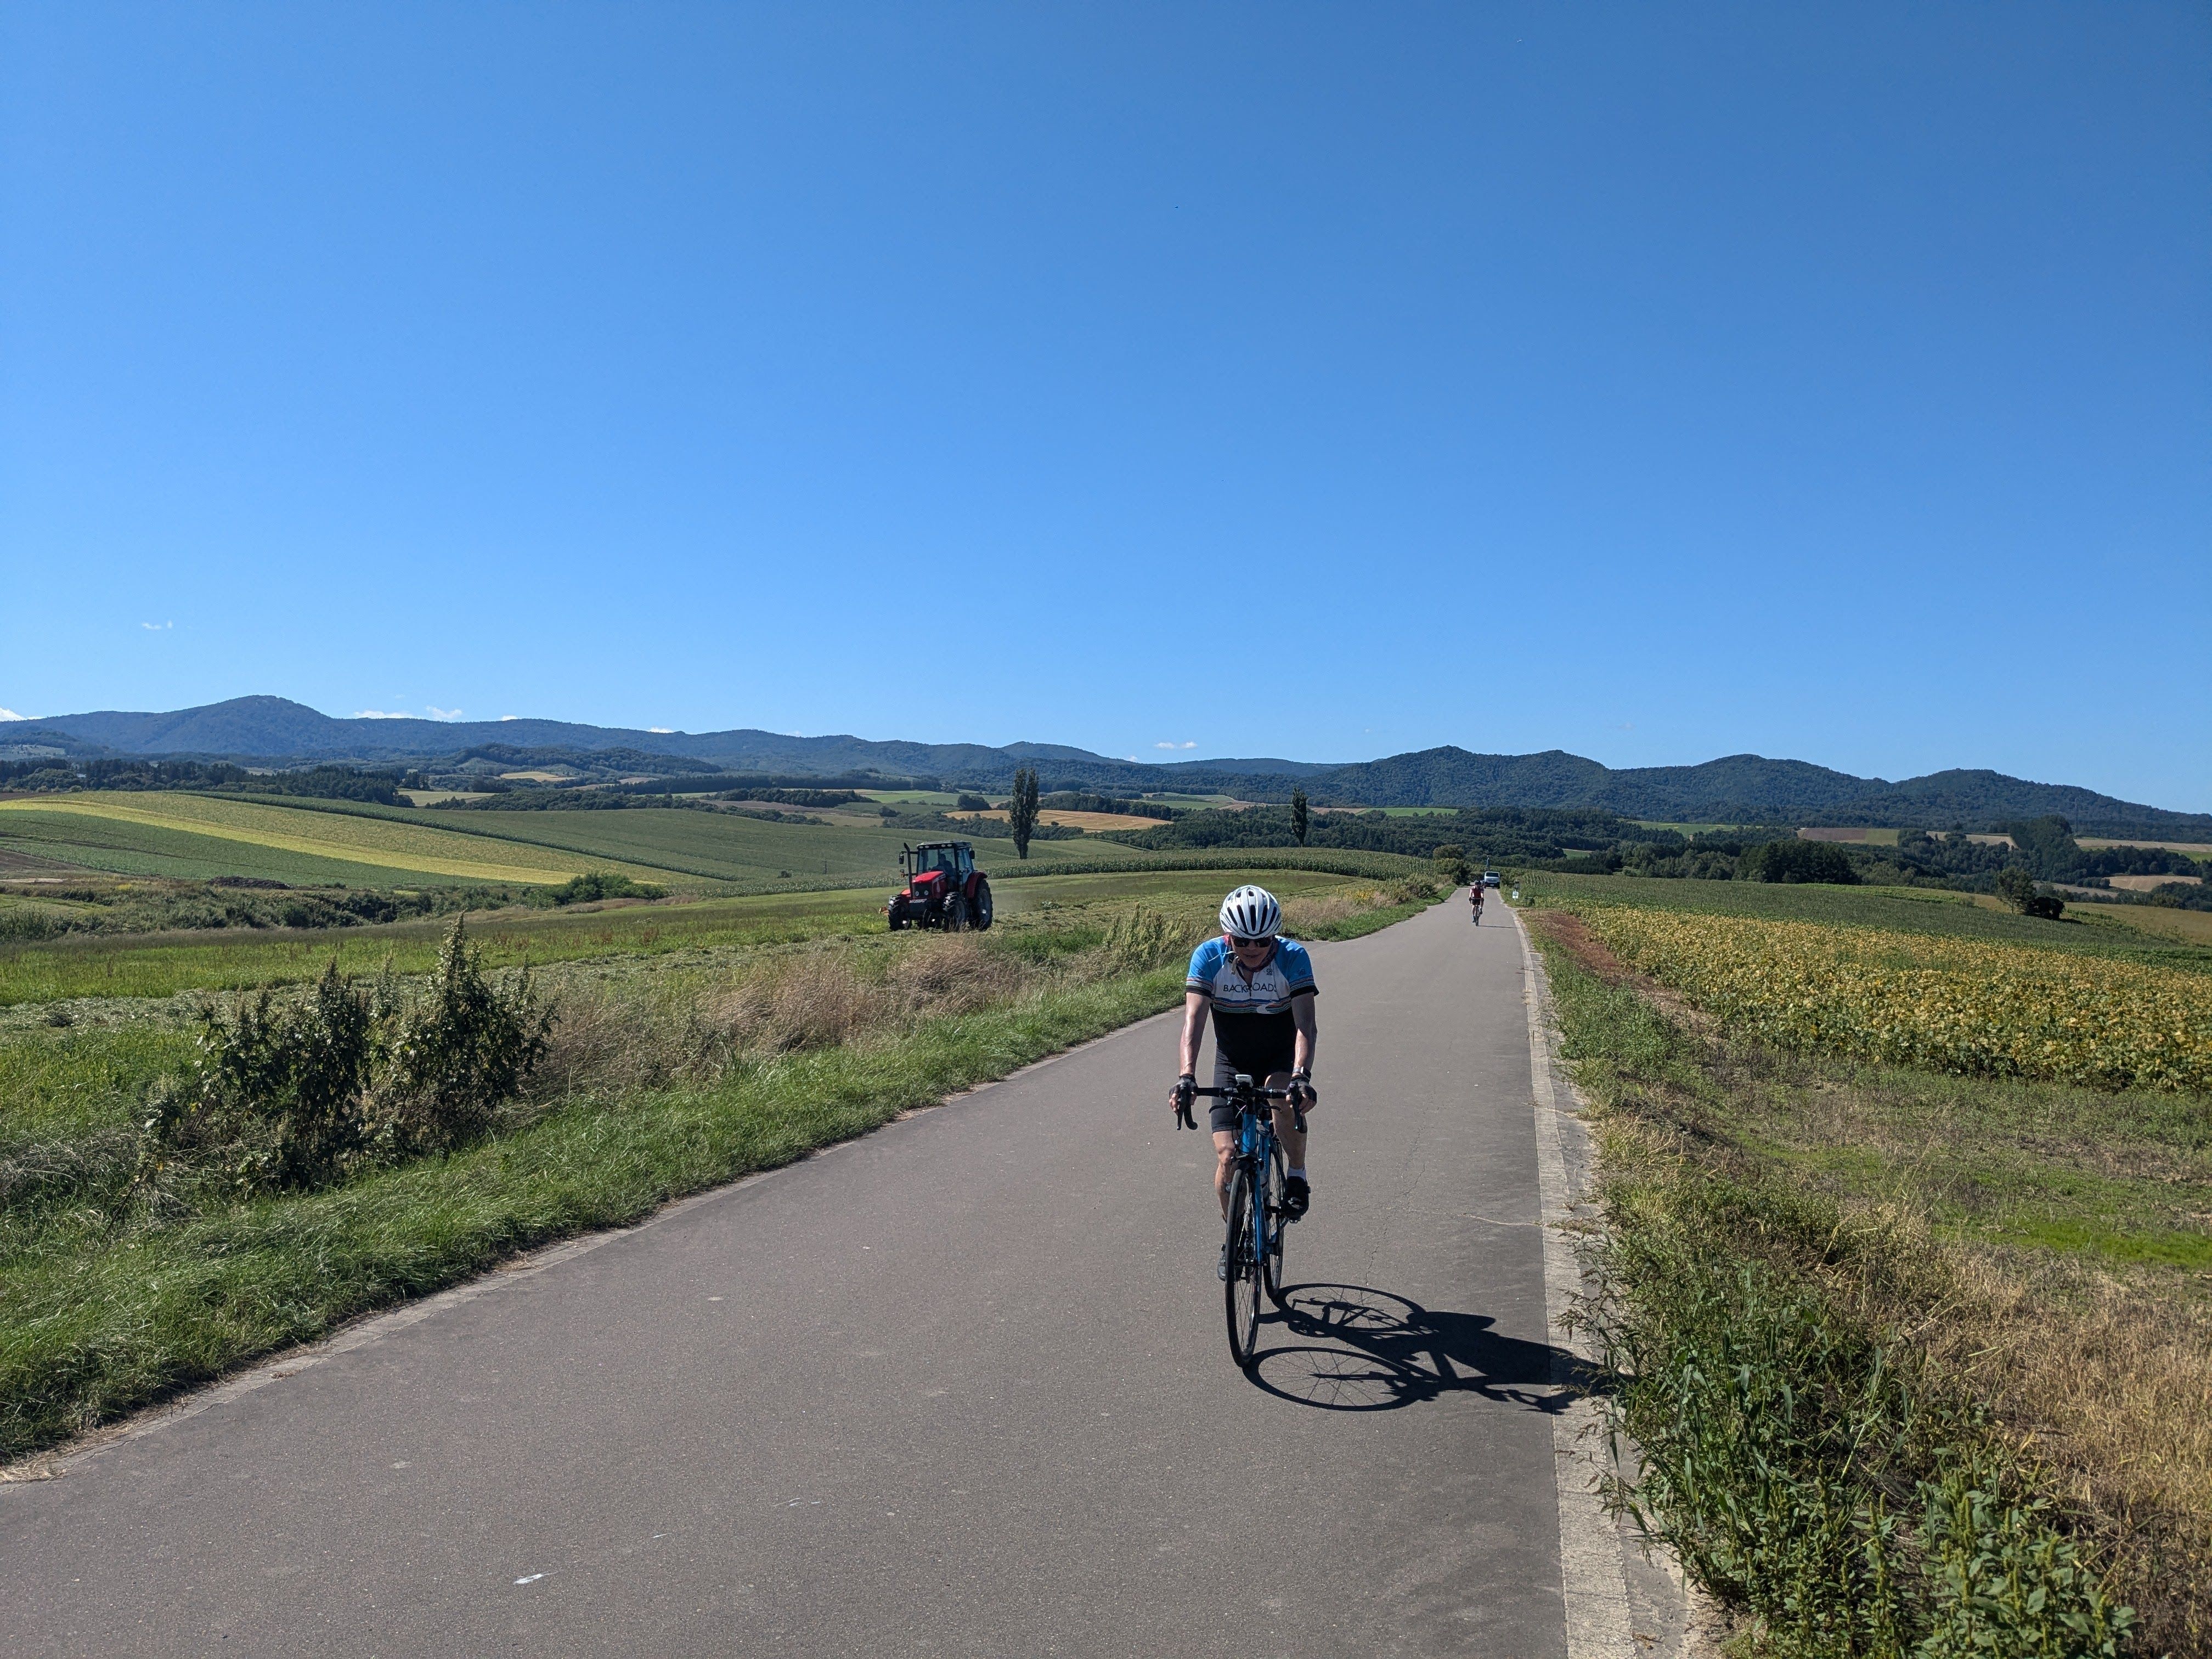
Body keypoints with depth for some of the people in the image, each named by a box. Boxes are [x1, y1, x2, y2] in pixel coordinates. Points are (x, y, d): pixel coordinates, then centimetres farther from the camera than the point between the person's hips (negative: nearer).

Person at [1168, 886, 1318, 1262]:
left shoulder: (1293, 957, -24)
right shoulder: (1208, 957, -22)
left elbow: (1305, 1023, -32)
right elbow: (1193, 1019, -30)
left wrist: (1301, 1075, -48)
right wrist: (1186, 1078, -44)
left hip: (1282, 1056, -1)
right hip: (1232, 1061, 1)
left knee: (1286, 1096, -36)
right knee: (1228, 1157, -9)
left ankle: (1297, 1175, -10)